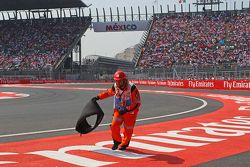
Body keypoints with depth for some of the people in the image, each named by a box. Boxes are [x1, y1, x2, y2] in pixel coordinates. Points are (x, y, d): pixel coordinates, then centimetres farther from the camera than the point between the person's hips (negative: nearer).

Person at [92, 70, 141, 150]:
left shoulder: (132, 88, -24)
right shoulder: (115, 87, -8)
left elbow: (137, 103, -22)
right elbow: (108, 92, 15)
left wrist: (126, 109, -29)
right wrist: (98, 97, 11)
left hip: (130, 111, -4)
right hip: (118, 110, 4)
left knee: (128, 129, 5)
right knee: (114, 125, -9)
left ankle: (124, 144, 29)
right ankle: (117, 141, 14)